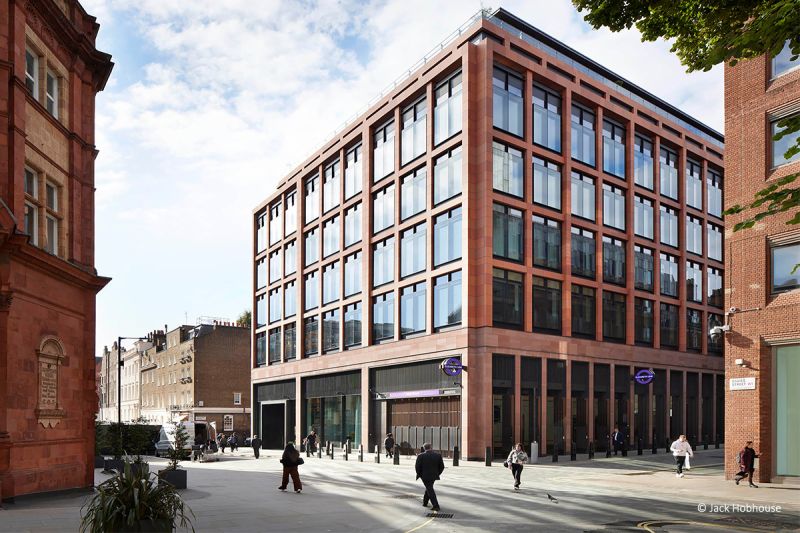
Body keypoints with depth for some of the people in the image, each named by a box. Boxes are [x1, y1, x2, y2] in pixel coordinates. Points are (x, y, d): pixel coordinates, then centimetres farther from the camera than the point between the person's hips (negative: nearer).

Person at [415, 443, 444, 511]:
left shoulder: (421, 456, -12)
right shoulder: (438, 455, -3)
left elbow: (417, 467, -12)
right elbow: (442, 467, 0)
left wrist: (419, 474, 4)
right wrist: (437, 474, 12)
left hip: (425, 476, -4)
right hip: (434, 476, 4)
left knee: (430, 490, 2)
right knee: (429, 488, 23)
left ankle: (436, 506, -7)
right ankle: (425, 502, 34)